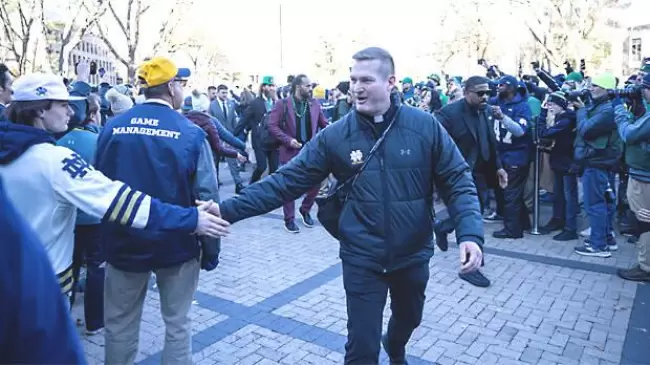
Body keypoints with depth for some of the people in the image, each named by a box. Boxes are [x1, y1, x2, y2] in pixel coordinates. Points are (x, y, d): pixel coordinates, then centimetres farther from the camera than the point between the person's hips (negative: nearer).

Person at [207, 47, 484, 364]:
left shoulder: (425, 126, -11)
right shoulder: (335, 136, -11)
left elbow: (457, 181, -7)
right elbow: (287, 181, -11)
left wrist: (470, 233, -22)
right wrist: (229, 209, -19)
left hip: (413, 255, 2)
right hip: (362, 260, -2)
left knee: (409, 318, 29)